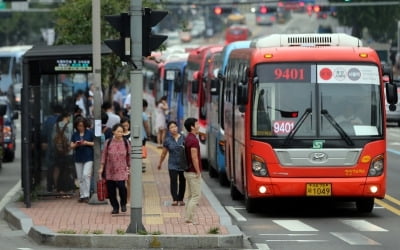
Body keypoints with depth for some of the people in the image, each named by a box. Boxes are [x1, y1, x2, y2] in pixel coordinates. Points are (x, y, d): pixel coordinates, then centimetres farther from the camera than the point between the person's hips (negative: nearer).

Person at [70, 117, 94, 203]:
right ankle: (82, 195, 13)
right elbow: (71, 146, 8)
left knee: (86, 175, -16)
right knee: (80, 178, 6)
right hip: (78, 158, 4)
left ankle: (86, 195, -13)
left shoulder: (89, 133, 0)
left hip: (88, 158, -4)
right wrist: (76, 144, -12)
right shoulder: (75, 134, 10)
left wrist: (87, 143, -14)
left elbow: (95, 143, -1)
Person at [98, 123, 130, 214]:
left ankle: (123, 204, 8)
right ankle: (115, 207, 17)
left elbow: (129, 157, 7)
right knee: (111, 190, 1)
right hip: (110, 171, 1)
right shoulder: (108, 143, 1)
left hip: (121, 170, -1)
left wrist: (129, 168, 6)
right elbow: (104, 155, 5)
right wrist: (101, 168, 2)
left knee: (121, 186, -18)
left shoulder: (126, 143, 1)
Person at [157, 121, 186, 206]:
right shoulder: (168, 140, 0)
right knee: (173, 181, -12)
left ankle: (180, 199, 18)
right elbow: (163, 153, 11)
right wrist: (160, 163, 17)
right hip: (173, 165, -1)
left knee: (182, 181, 7)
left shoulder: (183, 138, 0)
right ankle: (175, 199, -14)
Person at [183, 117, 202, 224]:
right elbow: (194, 157, -23)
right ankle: (189, 218, -8)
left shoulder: (187, 139, 12)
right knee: (196, 196, -6)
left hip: (188, 171, 10)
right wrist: (198, 172, -17)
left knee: (191, 196, 14)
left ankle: (188, 218, 14)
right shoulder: (193, 140, -19)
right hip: (194, 172, -10)